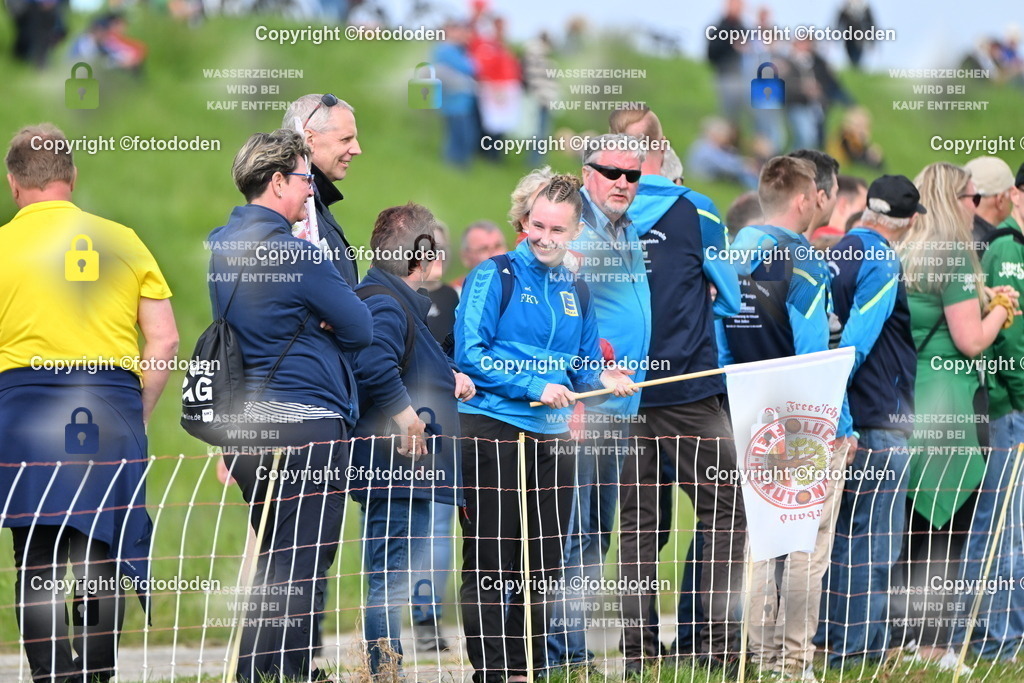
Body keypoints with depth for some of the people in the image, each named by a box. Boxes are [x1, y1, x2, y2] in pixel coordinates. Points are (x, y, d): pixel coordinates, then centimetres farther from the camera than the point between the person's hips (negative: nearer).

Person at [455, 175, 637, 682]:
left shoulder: (575, 292, 15)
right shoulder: (495, 276, -3)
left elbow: (582, 368, 20)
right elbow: (469, 355, -11)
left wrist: (604, 378, -3)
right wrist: (534, 386, -17)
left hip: (552, 438, 6)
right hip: (492, 430, -6)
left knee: (544, 564, 8)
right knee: (490, 562, -6)